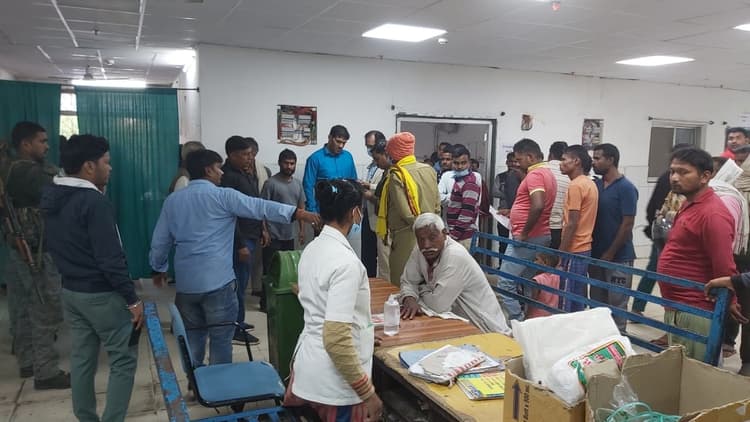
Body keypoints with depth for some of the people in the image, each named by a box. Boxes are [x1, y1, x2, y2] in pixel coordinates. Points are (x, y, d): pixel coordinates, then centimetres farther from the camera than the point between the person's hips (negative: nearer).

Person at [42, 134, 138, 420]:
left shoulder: (51, 197, 6)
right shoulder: (95, 202, -21)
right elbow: (111, 259, -23)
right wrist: (132, 299, -17)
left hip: (70, 291, 9)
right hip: (102, 295, -8)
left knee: (81, 359, 16)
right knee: (123, 360, 2)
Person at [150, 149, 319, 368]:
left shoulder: (172, 200, 11)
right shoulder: (223, 196, -6)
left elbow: (160, 241, 16)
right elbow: (260, 207, -14)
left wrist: (158, 268, 31)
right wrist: (298, 213, -16)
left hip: (186, 283, 6)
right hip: (218, 281, -6)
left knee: (193, 338, 18)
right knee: (221, 339, 5)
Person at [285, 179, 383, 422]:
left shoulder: (312, 249, 4)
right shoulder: (345, 261, -23)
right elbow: (335, 340, -28)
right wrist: (367, 393, -19)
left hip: (308, 369, 8)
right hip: (334, 383, -8)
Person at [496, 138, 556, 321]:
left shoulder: (534, 174, -16)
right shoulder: (547, 173, 16)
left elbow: (538, 206, -29)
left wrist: (524, 233, -21)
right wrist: (512, 212, 20)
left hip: (527, 239, -10)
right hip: (540, 236, 10)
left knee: (505, 283, -6)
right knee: (524, 283, 15)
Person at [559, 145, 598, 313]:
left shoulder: (575, 186, -15)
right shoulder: (589, 184, 14)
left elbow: (572, 224, -19)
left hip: (574, 251, -9)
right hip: (584, 248, 9)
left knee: (568, 302, -3)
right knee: (578, 299, 14)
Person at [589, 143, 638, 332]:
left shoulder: (626, 188, -11)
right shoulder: (595, 185, 8)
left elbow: (627, 225, -14)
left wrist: (610, 254, -13)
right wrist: (593, 250, 5)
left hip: (618, 258, -6)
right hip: (596, 255, 7)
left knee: (616, 304, 4)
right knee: (597, 302, 15)